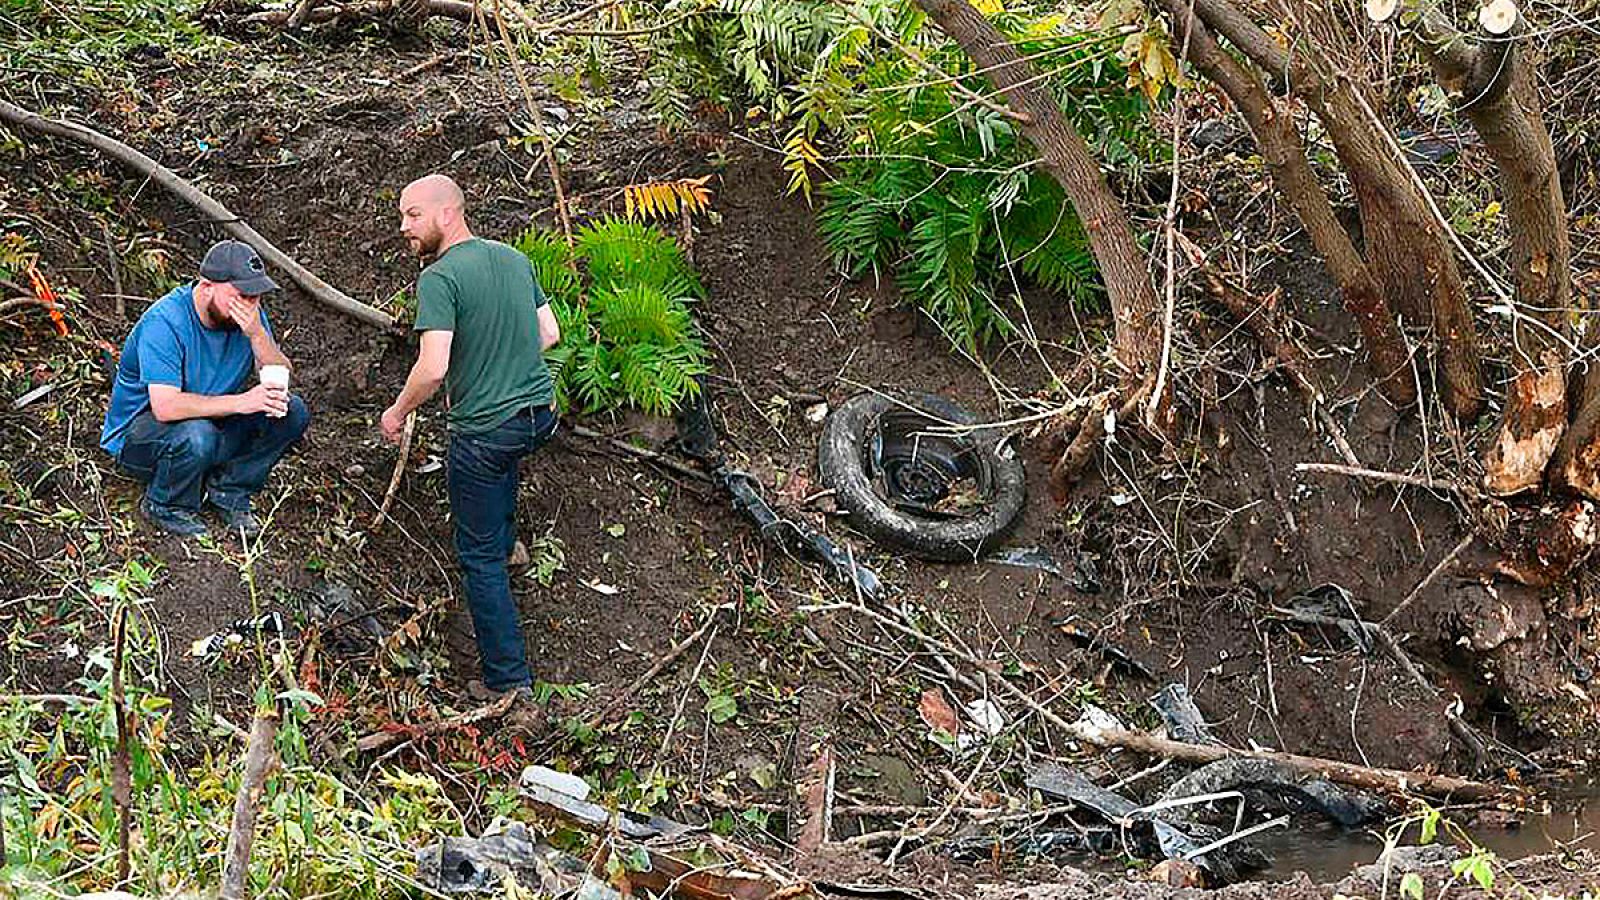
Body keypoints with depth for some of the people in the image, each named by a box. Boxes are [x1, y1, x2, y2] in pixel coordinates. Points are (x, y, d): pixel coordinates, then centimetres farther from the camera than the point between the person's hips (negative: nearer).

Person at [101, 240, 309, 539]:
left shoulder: (249, 314, -7)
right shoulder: (165, 321, -26)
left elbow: (282, 380, -12)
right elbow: (165, 406, -35)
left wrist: (257, 334, -29)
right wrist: (241, 402, -38)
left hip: (213, 423, 6)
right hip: (139, 432, -6)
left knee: (293, 411, -12)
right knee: (196, 435, -39)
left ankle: (228, 490, 2)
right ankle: (166, 506, -8)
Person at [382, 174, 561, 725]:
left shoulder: (439, 278, -18)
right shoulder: (514, 258, 5)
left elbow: (433, 368, -26)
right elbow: (549, 334, 13)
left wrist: (397, 413, -8)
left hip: (485, 432, -7)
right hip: (541, 412, 7)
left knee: (479, 557, 4)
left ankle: (510, 687, 3)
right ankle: (506, 541, 60)